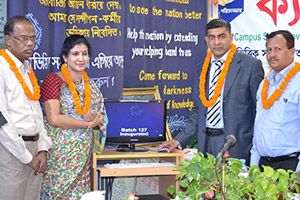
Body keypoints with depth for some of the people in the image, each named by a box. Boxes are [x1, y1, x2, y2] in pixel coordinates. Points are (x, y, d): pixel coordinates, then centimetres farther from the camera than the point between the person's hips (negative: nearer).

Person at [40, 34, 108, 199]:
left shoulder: (90, 84, 13)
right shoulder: (53, 80, -6)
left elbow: (100, 118, 16)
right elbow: (54, 118, -15)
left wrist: (94, 118, -8)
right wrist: (89, 123, -12)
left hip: (83, 153, 5)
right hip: (60, 150, -5)